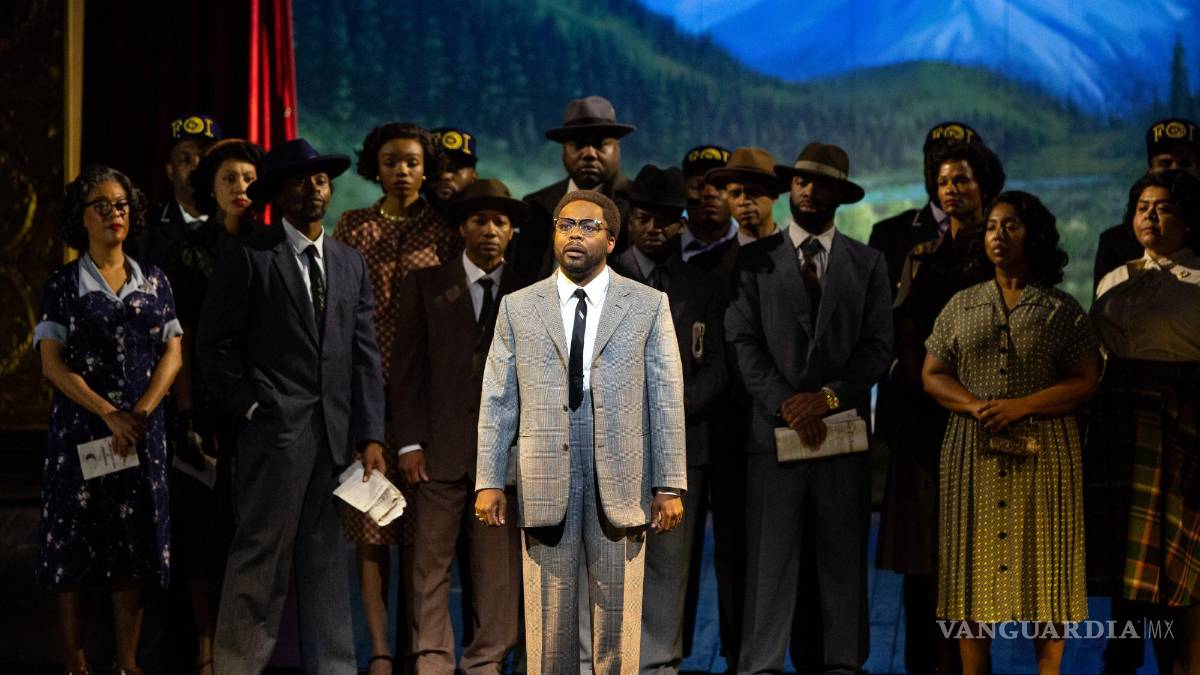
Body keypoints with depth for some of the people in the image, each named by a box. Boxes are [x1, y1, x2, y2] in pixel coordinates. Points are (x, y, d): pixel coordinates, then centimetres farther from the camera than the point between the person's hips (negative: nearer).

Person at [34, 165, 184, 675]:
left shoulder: (154, 283, 10)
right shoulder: (63, 284, 2)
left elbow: (172, 354, 5)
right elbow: (53, 363, -5)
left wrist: (140, 412, -11)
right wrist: (108, 414, -15)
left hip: (142, 432, 2)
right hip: (80, 431, -2)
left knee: (134, 548, 2)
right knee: (75, 547, -1)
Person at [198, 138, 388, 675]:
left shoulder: (351, 264, 15)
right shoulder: (247, 256, 1)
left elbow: (364, 355, 10)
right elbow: (216, 344, -1)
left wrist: (370, 435, 2)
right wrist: (249, 407, -7)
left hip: (336, 433, 5)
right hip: (275, 429, -5)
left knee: (326, 556, 8)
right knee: (262, 555, -4)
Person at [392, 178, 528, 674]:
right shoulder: (426, 285, 8)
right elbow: (406, 369, 4)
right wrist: (410, 443, -5)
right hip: (443, 444, -1)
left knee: (498, 566, 2)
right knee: (432, 560, 0)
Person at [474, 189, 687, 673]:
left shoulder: (649, 306, 4)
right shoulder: (518, 308, 7)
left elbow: (667, 401, 1)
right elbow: (497, 402, 6)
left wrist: (670, 486, -4)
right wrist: (488, 481, -1)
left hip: (621, 484, 0)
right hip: (544, 484, 1)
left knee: (617, 616, 6)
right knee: (549, 618, 5)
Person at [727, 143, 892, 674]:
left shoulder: (867, 263, 12)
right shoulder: (755, 259, 8)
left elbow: (878, 347, 4)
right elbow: (744, 343, 0)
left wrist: (829, 396, -10)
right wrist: (785, 404, -11)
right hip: (775, 428, -1)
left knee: (841, 556, 3)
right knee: (771, 556, -4)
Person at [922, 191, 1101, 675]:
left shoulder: (1062, 310, 4)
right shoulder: (962, 306, 11)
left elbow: (1084, 382, -2)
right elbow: (932, 375, 8)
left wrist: (1021, 405, -15)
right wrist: (976, 406, -11)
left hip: (1044, 452, -2)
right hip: (973, 452, 2)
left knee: (1045, 566, -1)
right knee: (975, 566, 1)